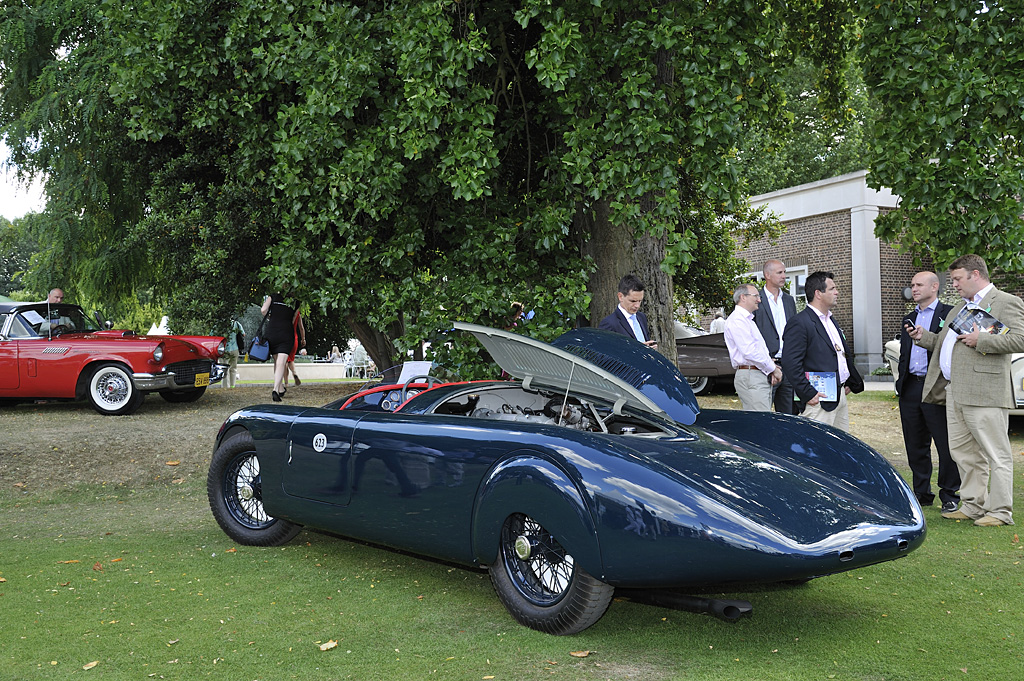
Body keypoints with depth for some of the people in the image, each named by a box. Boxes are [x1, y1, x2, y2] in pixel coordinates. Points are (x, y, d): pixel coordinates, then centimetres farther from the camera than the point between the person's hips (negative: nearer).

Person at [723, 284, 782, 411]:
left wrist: (771, 369, 7)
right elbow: (749, 351, -17)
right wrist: (773, 369, -9)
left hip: (762, 377, 10)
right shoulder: (737, 319, -9)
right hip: (750, 377, -10)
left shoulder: (747, 319, 24)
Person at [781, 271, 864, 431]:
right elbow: (790, 364, -21)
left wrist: (853, 383, 22)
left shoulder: (830, 320, 18)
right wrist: (808, 394, -21)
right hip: (820, 400, -9)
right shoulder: (799, 323, -13)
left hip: (840, 395, 10)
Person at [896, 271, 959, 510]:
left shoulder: (949, 314, -2)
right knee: (915, 446, 11)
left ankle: (950, 495, 9)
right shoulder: (909, 319, 19)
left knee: (946, 446, -1)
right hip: (910, 389, 7)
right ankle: (922, 494, 21)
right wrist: (901, 378, 10)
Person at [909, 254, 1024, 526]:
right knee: (962, 452, 13)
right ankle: (972, 506, 22)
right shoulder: (960, 307, 25)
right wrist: (924, 337, 14)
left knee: (996, 454, -2)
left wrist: (980, 340, -17)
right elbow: (945, 343, 31)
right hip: (954, 392, 9)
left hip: (984, 392, -9)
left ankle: (1000, 512, 4)